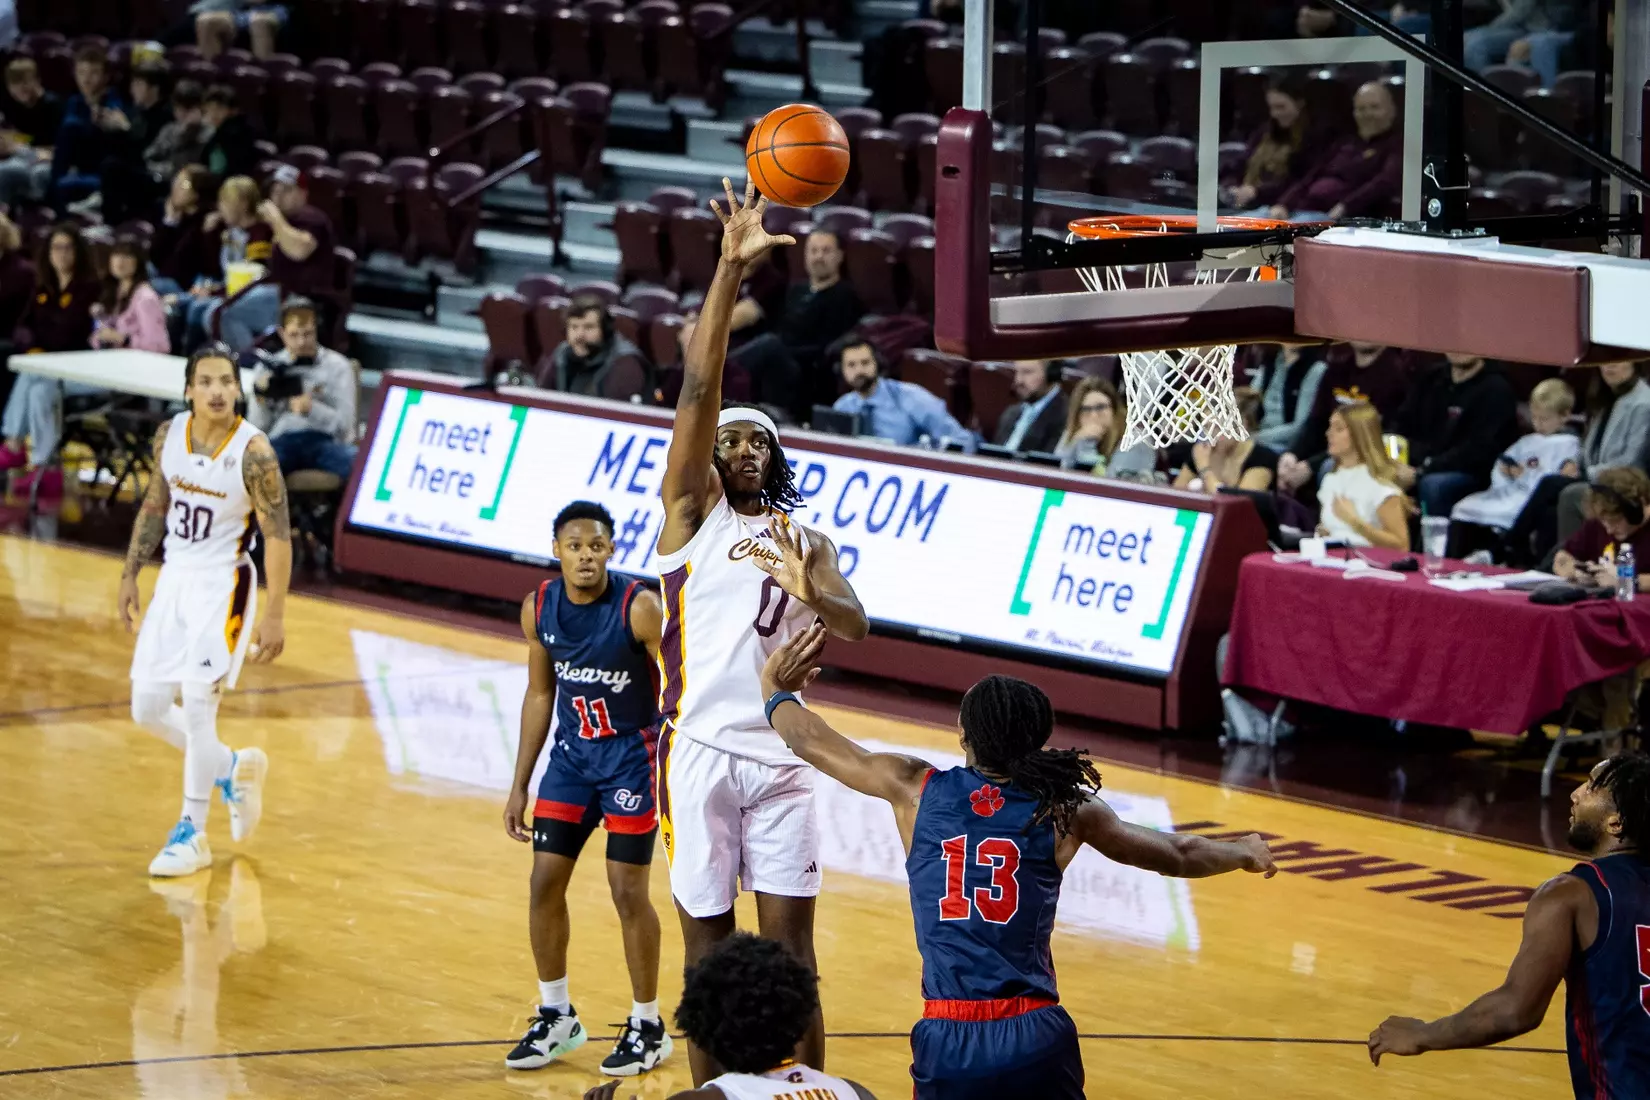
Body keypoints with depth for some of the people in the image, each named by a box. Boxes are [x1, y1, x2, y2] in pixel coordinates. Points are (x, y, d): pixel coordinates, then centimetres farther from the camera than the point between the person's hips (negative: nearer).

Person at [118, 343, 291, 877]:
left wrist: (274, 615, -19)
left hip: (222, 585, -6)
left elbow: (278, 535, -16)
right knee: (148, 708, 7)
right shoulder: (169, 435, -1)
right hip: (175, 578, 6)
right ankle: (232, 768, 32)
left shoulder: (253, 452, -18)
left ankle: (192, 834, 3)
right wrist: (130, 575, 11)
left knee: (197, 707, -10)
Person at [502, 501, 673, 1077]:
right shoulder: (538, 608, -5)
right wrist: (520, 786, 9)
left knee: (627, 891, -4)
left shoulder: (640, 607, -21)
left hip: (632, 755, -5)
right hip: (572, 751, 5)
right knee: (545, 882, 4)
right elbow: (540, 694, 8)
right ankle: (556, 1018, 21)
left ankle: (648, 1026, 12)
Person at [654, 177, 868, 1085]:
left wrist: (806, 593, -26)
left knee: (791, 941, 2)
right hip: (699, 750, -3)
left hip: (778, 756, 3)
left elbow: (857, 626, -2)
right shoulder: (692, 510, 6)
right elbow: (698, 389, -7)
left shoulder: (806, 544, 15)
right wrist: (731, 270, -17)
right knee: (709, 945, 3)